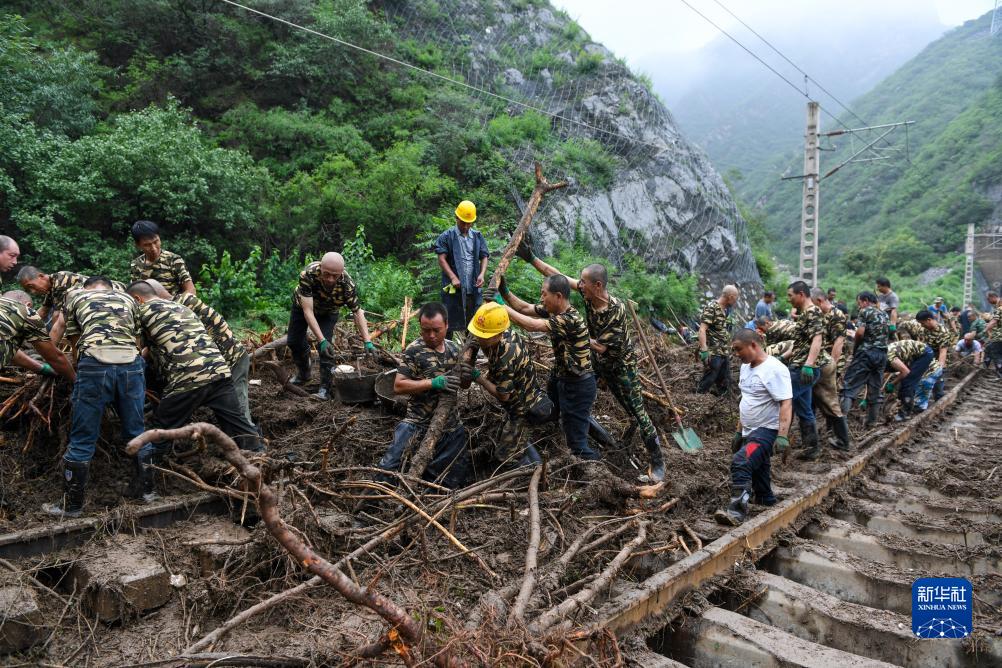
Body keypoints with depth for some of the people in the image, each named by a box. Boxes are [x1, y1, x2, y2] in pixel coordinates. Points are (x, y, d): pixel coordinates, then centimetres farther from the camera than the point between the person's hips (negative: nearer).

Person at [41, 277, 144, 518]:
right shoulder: (128, 298, 28)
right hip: (130, 363, 2)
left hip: (96, 363, -2)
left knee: (82, 441, 7)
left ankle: (72, 505, 16)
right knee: (137, 434, 15)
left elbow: (74, 338, 24)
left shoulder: (75, 295, 24)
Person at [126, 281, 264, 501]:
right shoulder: (180, 307, 28)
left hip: (187, 380, -5)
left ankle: (147, 492, 17)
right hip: (219, 371, 6)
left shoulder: (144, 310, 9)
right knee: (240, 428, 10)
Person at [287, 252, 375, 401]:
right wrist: (321, 340, -49)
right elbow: (308, 311, -42)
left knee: (326, 345, -21)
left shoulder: (348, 285, -38)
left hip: (328, 313, -1)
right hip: (302, 306, 1)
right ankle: (303, 375, 36)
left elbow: (357, 312, -25)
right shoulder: (308, 274, -43)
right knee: (294, 342, 8)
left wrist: (368, 342, -34)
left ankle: (325, 389, -11)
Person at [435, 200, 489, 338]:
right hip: (454, 287, -4)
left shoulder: (478, 236, 11)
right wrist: (453, 278, -17)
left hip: (473, 287, 4)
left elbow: (484, 257, 11)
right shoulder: (446, 236, -1)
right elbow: (441, 259, -7)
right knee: (450, 321, 1)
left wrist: (482, 274, -8)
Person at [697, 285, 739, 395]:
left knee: (723, 382, 15)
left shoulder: (724, 309, 14)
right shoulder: (711, 307, -14)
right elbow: (702, 329, -22)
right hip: (713, 353, -10)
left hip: (723, 352, 10)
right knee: (707, 383, -6)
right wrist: (704, 350, -29)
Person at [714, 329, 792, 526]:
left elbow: (786, 404, -21)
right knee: (756, 471, 15)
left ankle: (736, 512, -29)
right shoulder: (746, 367, 13)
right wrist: (739, 431, 23)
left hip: (767, 431, -10)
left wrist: (783, 436, -29)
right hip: (749, 432, 10)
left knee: (740, 462, -27)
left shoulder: (774, 369, -15)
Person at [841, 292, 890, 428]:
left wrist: (854, 347, -1)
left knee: (850, 386, -8)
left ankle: (842, 417, -19)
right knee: (875, 389, 11)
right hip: (882, 354, 7)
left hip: (866, 352, -7)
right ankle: (872, 422, 15)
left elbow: (860, 332, -15)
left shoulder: (865, 311, -4)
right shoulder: (884, 315, 19)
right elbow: (886, 334, 18)